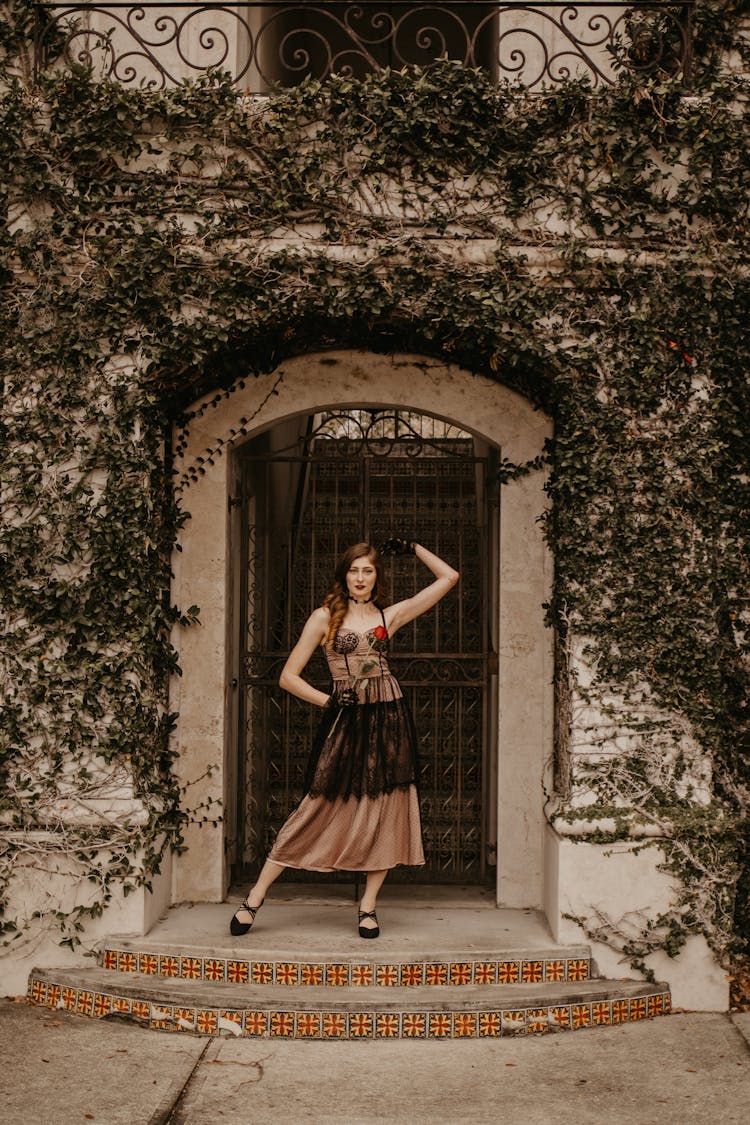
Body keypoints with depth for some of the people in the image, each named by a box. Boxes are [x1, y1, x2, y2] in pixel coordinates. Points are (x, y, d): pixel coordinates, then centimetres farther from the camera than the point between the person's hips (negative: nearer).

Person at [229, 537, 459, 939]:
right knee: (319, 808, -4)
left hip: (388, 718, 3)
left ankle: (368, 906, 13)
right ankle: (254, 898, 5)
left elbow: (448, 578, 15)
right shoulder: (325, 617, 4)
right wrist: (328, 700, -8)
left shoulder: (389, 616, 11)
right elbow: (288, 676, 2)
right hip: (344, 722, -3)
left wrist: (412, 549, 12)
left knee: (386, 812, 1)